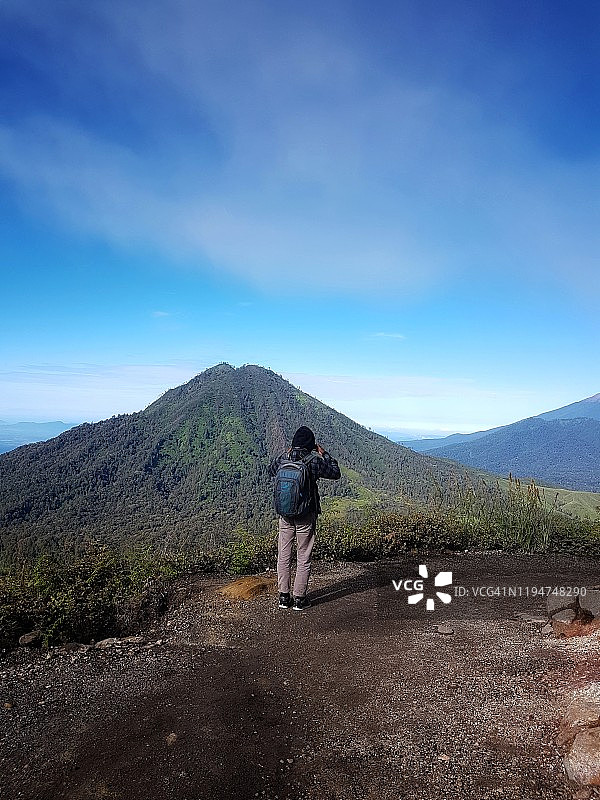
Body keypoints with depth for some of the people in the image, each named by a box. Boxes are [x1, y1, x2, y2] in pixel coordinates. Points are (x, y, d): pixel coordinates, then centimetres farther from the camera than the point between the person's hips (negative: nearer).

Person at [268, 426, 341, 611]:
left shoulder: (283, 458, -3)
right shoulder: (314, 461, -13)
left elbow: (271, 470, 19)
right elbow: (335, 473, 2)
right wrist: (324, 454, 10)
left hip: (285, 514, 3)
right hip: (306, 515, -3)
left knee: (283, 556, 12)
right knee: (303, 558, 7)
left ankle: (283, 597, 20)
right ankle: (299, 599, 13)